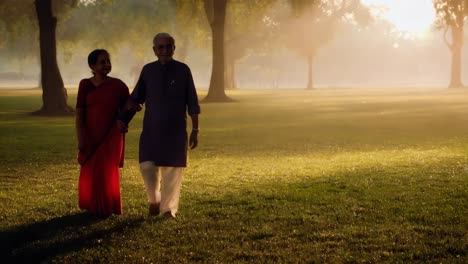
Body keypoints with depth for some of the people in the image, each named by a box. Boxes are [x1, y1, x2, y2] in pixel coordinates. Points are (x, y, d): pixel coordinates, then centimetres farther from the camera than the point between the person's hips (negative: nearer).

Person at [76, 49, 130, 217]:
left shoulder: (117, 85, -2)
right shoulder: (85, 85, -2)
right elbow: (79, 113, -4)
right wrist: (80, 138, -11)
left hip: (111, 136, -1)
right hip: (91, 136, 1)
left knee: (107, 173, 5)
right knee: (90, 173, 8)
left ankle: (107, 208, 20)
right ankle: (93, 207, 24)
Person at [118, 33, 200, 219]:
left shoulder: (183, 70, -2)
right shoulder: (148, 70, 3)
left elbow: (192, 103, 1)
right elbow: (136, 98, 11)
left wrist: (195, 130, -1)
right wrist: (123, 118, 0)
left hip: (176, 130, -1)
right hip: (151, 129, 1)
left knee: (173, 170, 1)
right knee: (147, 166, -12)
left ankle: (169, 209, 15)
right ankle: (154, 199, 14)